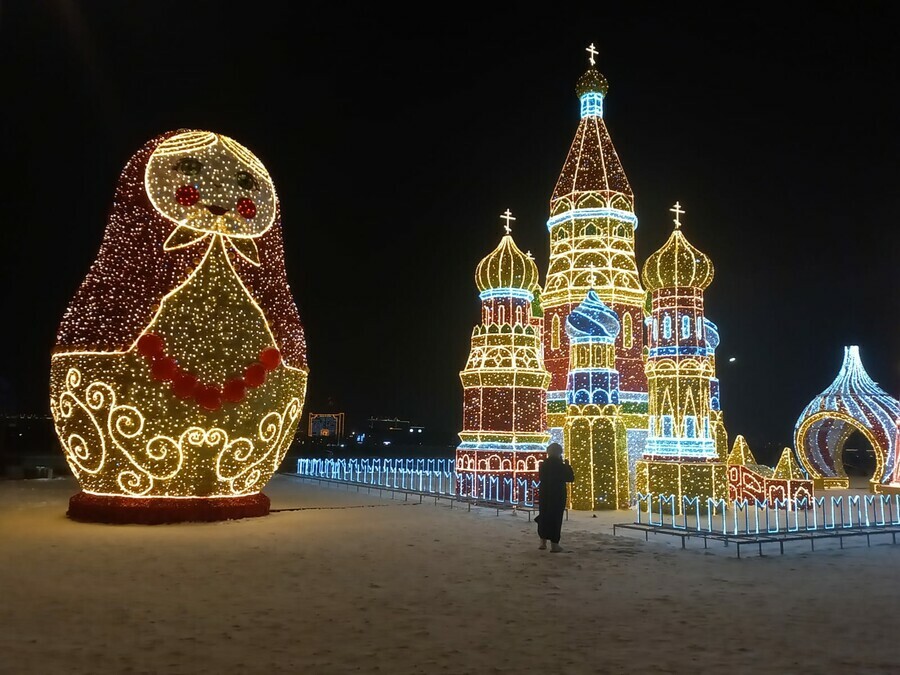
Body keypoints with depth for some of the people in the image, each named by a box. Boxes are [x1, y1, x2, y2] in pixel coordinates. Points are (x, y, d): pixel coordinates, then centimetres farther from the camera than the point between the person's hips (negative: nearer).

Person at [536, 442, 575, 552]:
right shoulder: (560, 465, -12)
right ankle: (554, 544, 0)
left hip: (544, 494, 5)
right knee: (556, 518, 0)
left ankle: (543, 542, 16)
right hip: (558, 495, -5)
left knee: (543, 516, 14)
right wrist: (567, 466, 5)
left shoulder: (543, 464, 3)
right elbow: (570, 478, -7)